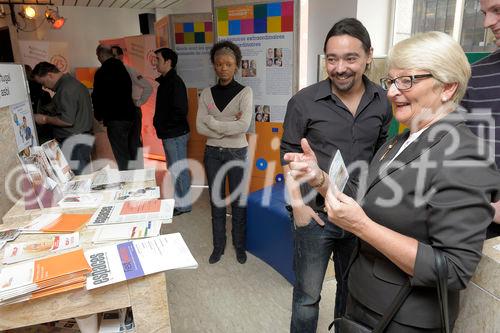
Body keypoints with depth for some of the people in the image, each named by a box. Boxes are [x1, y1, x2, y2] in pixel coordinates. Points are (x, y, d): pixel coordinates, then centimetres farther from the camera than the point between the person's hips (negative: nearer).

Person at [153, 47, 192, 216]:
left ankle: (184, 205, 13)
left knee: (179, 170, 1)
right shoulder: (164, 81, 14)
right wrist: (160, 125, 9)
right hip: (169, 134, 10)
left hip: (175, 134, -10)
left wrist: (163, 126, -16)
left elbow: (180, 111, -24)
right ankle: (178, 200, 30)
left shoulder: (175, 82, -16)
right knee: (174, 169, 17)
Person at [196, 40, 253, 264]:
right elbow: (200, 128, -7)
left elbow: (244, 125, -21)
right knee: (216, 202, 13)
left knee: (238, 202, 9)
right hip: (212, 153, 3)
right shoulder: (206, 94, 2)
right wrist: (229, 126, -15)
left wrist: (213, 122, -15)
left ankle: (240, 245, 29)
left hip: (237, 153, -3)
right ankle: (218, 245, 30)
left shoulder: (244, 92, -7)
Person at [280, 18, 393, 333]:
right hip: (316, 214, -3)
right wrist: (298, 204, -11)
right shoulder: (304, 102, -12)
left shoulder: (382, 102, -3)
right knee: (308, 294, 12)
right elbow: (289, 155, -5)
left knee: (353, 289, 23)